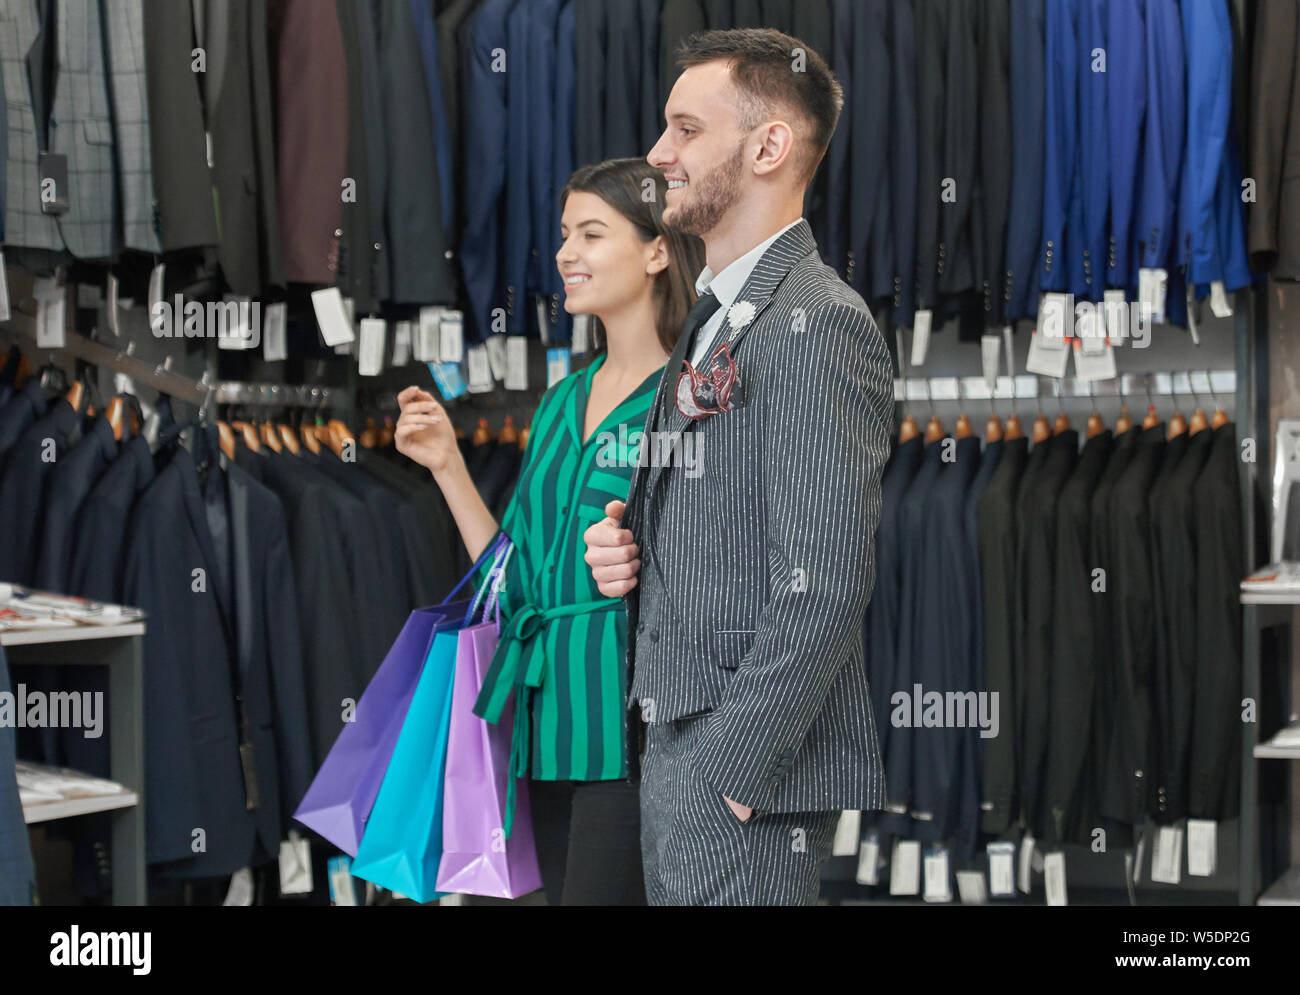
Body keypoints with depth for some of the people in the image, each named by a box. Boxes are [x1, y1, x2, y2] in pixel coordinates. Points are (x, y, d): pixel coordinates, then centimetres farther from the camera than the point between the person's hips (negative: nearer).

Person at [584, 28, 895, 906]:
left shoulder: (820, 323, -15)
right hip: (678, 751, 9)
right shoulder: (714, 320, 16)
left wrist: (728, 770, -20)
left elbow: (823, 586, -21)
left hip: (751, 776, -9)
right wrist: (624, 549, 4)